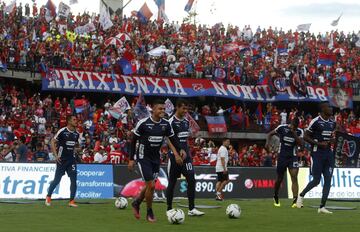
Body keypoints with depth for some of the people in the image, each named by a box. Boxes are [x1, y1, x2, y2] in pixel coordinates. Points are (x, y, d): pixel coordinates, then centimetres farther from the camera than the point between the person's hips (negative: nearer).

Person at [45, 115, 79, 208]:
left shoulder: (76, 133, 8)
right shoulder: (62, 131, -10)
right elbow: (53, 142, -7)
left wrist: (73, 154, 13)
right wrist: (56, 155, -12)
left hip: (71, 159, 5)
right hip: (62, 159, -5)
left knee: (73, 180, -4)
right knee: (57, 180, 0)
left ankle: (72, 201, 1)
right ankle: (48, 197, 21)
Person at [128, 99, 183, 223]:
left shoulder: (166, 124, -3)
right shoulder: (143, 123, -15)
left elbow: (172, 139, 9)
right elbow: (133, 141, -6)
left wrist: (179, 151, -7)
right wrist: (131, 159, -7)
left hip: (156, 158, 5)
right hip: (143, 158, -5)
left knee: (150, 185, 11)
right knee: (151, 185, -11)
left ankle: (136, 203, 38)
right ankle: (149, 213, 7)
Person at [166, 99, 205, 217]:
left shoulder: (186, 121, 12)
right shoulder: (171, 122, -9)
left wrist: (188, 152, 14)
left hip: (185, 155, 6)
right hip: (174, 156, -6)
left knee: (191, 179, -6)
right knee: (172, 182, 2)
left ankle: (191, 209, -6)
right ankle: (169, 209, 13)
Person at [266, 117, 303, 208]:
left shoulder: (299, 132, -2)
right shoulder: (282, 128, -5)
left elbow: (301, 144, -15)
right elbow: (270, 134, 8)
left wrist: (294, 134, -21)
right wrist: (267, 142, -9)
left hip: (293, 157, 0)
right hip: (282, 156, 0)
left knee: (294, 177, -15)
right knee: (279, 178, 8)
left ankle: (295, 200, -21)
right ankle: (276, 198, 33)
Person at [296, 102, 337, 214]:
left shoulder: (332, 123, 11)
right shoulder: (315, 121, -10)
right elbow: (305, 137, -8)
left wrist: (332, 140, 1)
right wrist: (319, 144, -16)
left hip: (329, 153, 7)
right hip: (317, 154, -6)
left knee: (328, 181, 0)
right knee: (316, 180, -4)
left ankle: (322, 207, 5)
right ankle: (301, 195, 23)